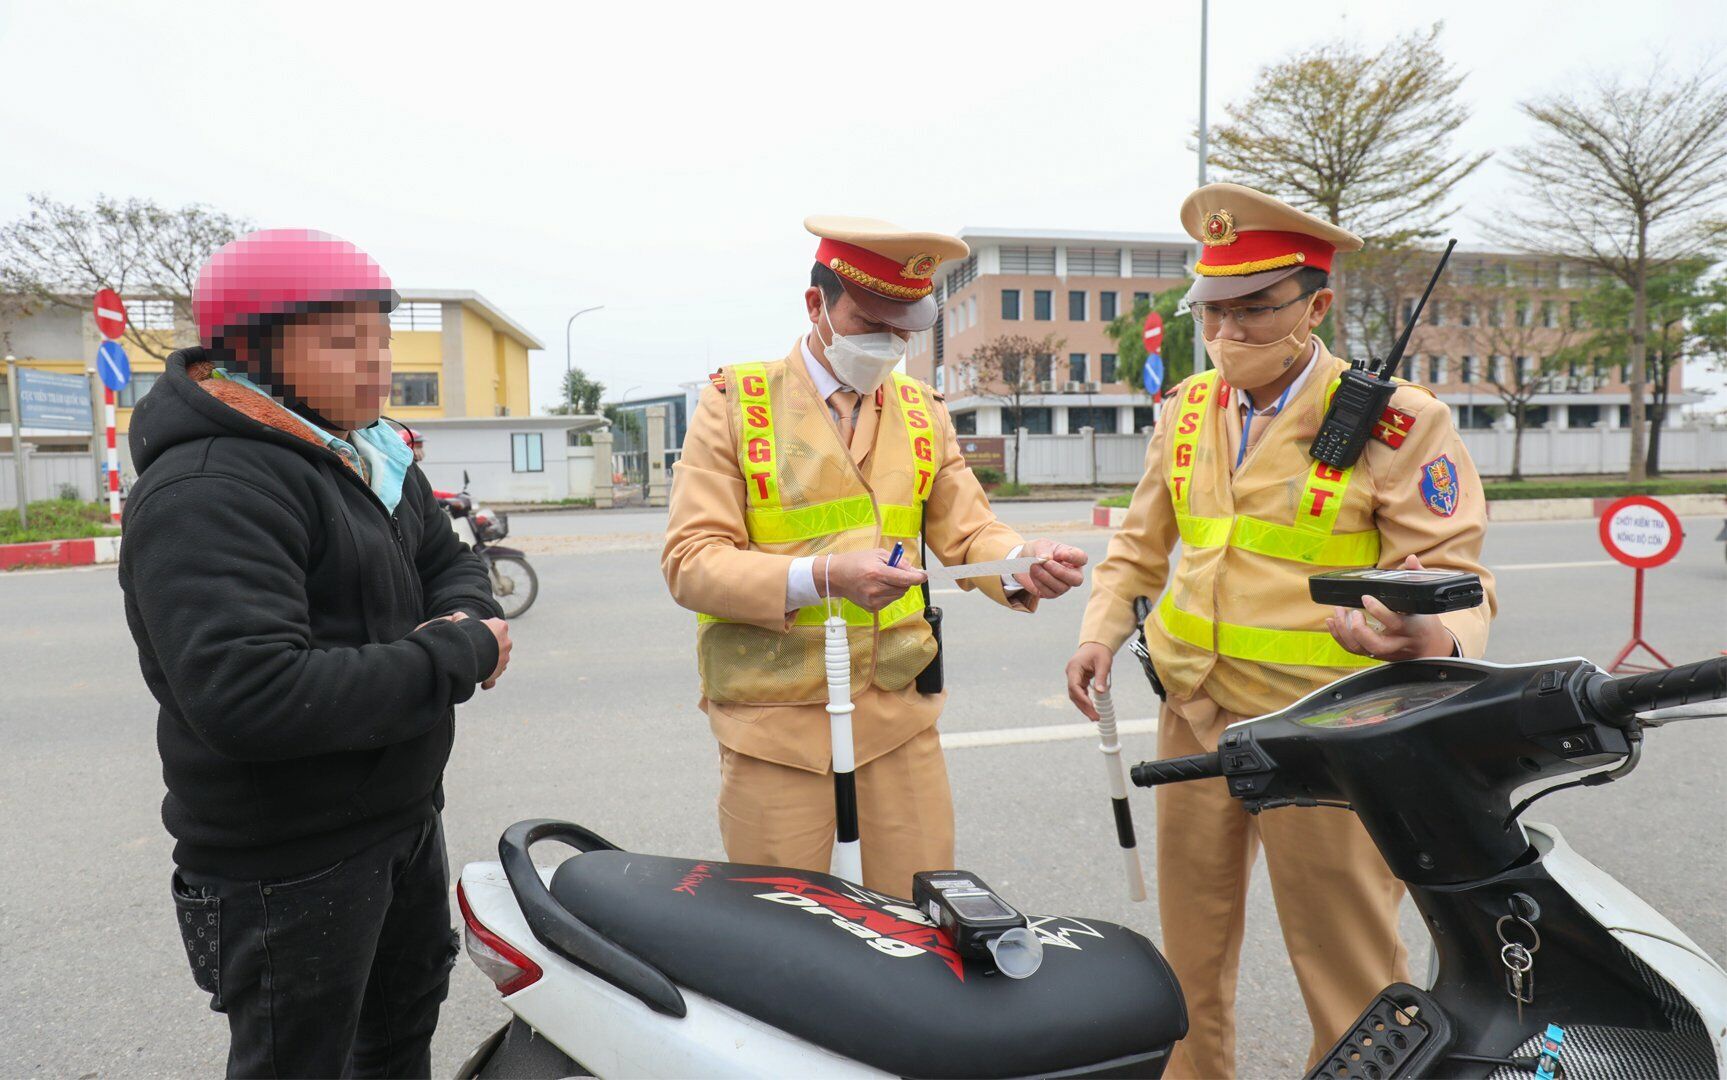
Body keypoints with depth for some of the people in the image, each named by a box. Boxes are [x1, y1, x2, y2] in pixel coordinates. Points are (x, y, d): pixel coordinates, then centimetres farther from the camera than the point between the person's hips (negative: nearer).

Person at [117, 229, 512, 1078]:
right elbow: (249, 697, -36)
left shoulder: (367, 455, 6)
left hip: (404, 818, 9)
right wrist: (457, 658, -27)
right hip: (288, 869, -9)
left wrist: (465, 619, -10)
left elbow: (448, 559, 15)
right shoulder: (206, 492, -25)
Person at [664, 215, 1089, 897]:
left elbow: (967, 534, 8)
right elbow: (690, 561, -9)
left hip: (900, 711, 3)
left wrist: (1023, 562, -15)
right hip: (776, 716, -3)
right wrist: (822, 576, -24)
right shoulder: (734, 402, -2)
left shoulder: (922, 412, 12)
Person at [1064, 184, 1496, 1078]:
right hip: (1195, 717, 5)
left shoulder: (1398, 422, -11)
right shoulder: (1190, 406, 6)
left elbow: (1455, 575, -12)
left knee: (1348, 970, 8)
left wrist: (1434, 640, -34)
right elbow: (1142, 538, 15)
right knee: (1190, 949, 20)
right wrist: (1103, 629, 0)